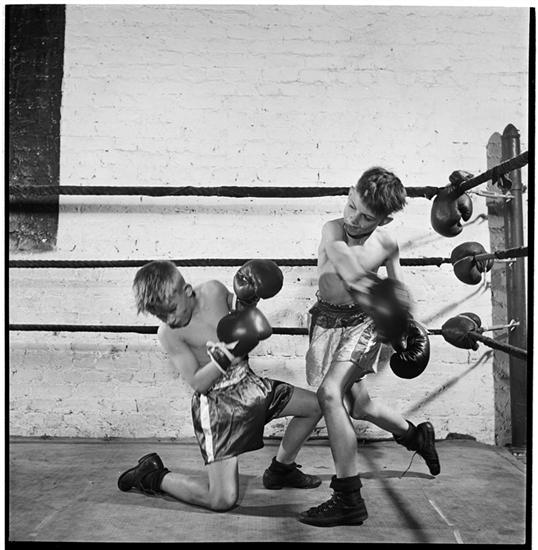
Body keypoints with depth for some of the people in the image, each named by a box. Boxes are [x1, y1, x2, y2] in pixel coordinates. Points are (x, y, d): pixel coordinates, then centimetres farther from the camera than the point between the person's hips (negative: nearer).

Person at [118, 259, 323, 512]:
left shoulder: (214, 290, -6)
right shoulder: (169, 333, -19)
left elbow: (240, 326, 14)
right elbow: (198, 383, -19)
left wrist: (246, 303, -7)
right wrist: (226, 355, -33)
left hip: (248, 383, 7)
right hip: (216, 403, -6)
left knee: (316, 405, 11)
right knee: (222, 500, -12)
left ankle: (281, 470, 30)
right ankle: (152, 476, 10)